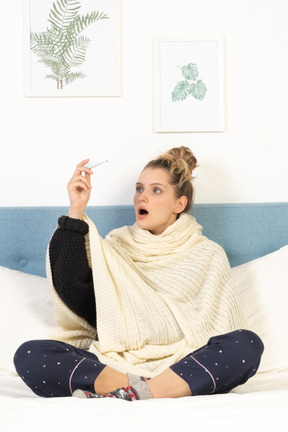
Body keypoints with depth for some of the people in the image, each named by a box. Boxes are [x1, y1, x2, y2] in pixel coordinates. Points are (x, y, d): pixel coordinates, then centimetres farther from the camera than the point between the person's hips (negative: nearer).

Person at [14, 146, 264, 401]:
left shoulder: (208, 255, 10)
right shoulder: (116, 245, 14)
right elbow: (71, 291, -4)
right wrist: (76, 211, -8)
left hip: (181, 366, 0)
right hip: (112, 363, 1)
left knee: (249, 345, -27)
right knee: (29, 356, -21)